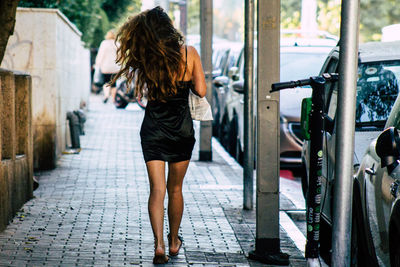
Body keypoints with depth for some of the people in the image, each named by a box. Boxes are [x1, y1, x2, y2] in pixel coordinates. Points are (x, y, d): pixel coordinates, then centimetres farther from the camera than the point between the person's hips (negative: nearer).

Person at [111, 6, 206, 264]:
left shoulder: (145, 58, -7)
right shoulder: (189, 53, -7)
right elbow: (201, 90, -5)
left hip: (153, 128, -1)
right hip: (182, 127, 1)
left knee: (157, 189, -1)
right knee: (175, 188, 16)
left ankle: (159, 244, -17)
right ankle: (174, 241, 30)